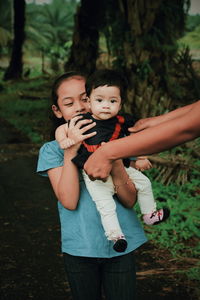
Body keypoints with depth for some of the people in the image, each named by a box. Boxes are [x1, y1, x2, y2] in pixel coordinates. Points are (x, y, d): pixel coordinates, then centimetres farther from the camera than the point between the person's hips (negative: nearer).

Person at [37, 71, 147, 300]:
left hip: (121, 246, 1)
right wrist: (70, 151, -23)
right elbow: (69, 201, -16)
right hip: (79, 248, 0)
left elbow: (130, 200, -7)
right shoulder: (51, 150, -3)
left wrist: (115, 165, -25)